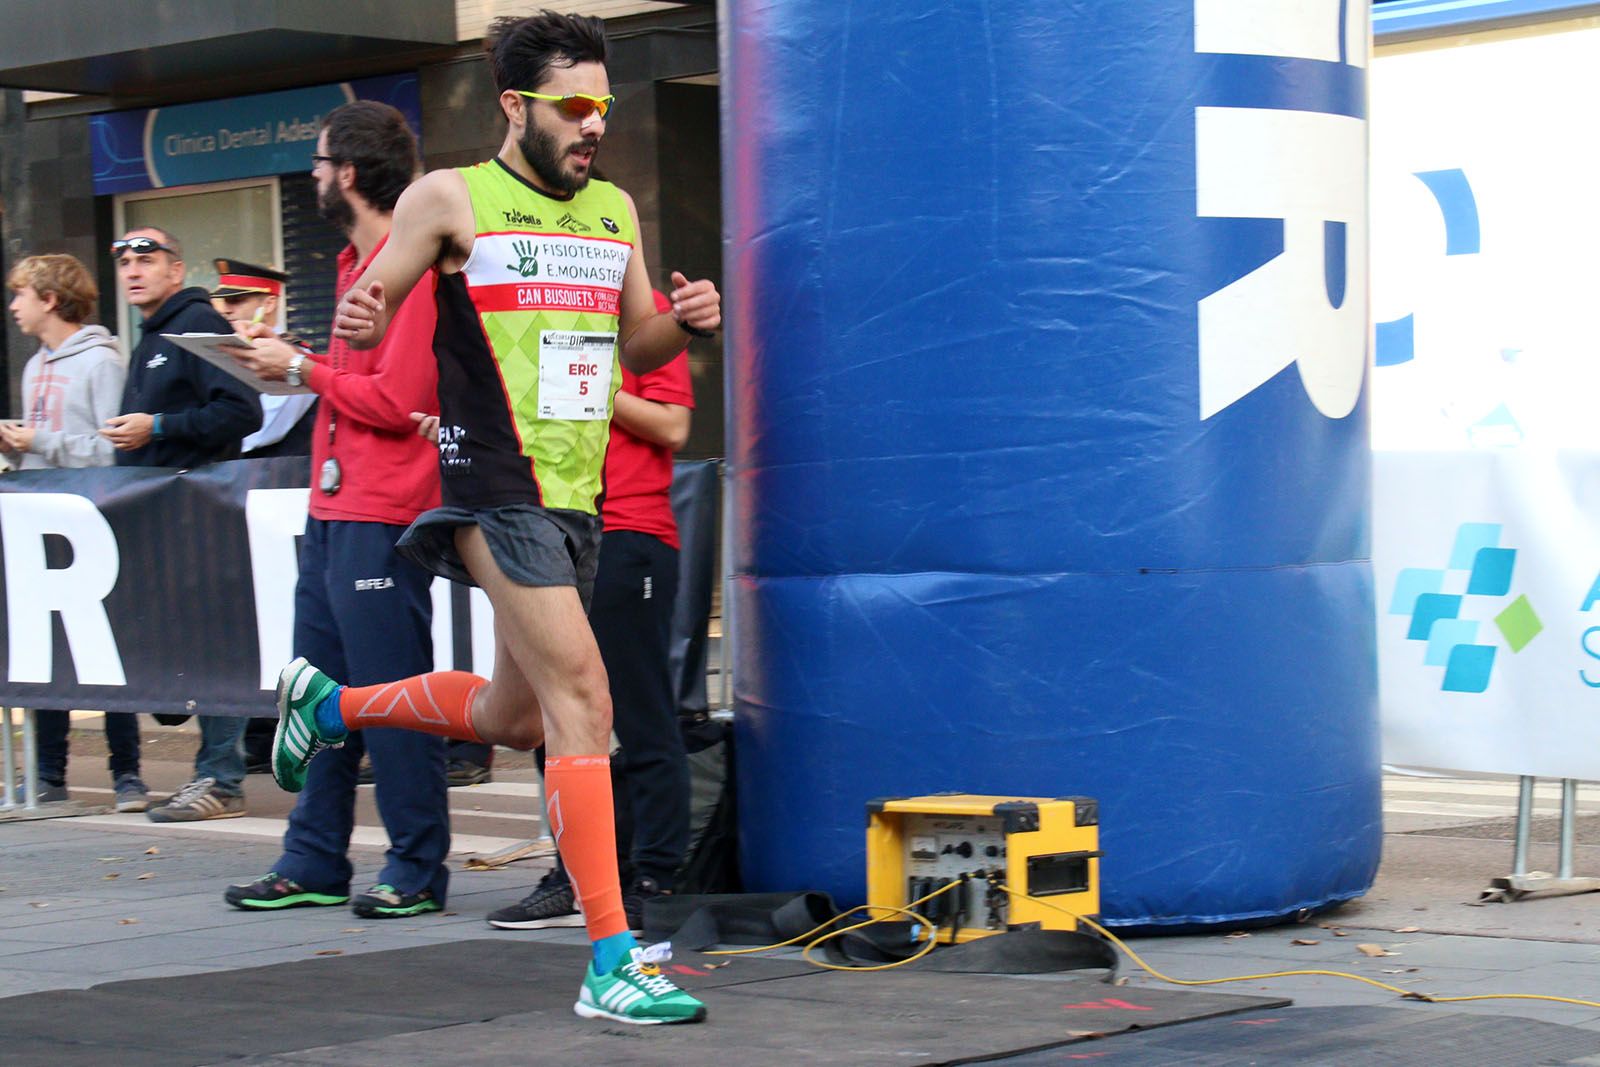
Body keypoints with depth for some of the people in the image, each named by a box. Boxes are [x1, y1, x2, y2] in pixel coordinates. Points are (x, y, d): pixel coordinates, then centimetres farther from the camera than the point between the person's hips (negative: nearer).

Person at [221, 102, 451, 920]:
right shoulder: (356, 263, 18)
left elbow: (396, 400, -19)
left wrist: (303, 370, -9)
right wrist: (288, 357, 10)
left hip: (382, 518, -10)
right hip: (333, 508, 10)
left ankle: (417, 870, 4)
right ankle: (313, 866, 17)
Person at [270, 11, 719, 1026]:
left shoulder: (615, 208, 15)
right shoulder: (452, 198, -1)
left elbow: (636, 346, 23)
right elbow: (371, 310, 4)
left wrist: (683, 321, 1)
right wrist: (357, 320, -20)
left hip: (577, 498, 7)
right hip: (498, 492, -7)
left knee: (511, 716, 19)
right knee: (583, 702, -17)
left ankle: (328, 703, 45)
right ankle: (612, 962, -16)